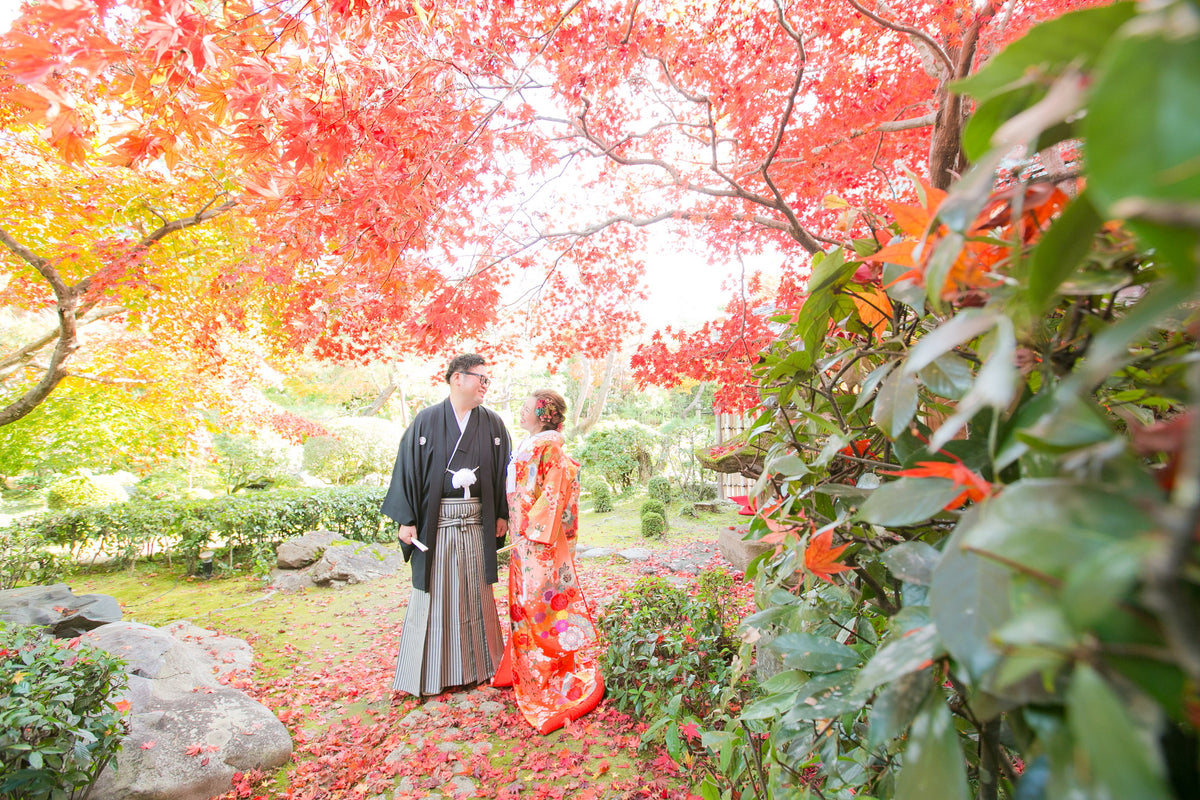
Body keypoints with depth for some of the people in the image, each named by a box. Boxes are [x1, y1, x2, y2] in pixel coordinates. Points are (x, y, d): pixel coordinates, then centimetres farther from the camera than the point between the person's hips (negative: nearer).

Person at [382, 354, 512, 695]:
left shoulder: (493, 423, 5)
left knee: (476, 592, 12)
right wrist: (406, 519, -8)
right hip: (436, 520, -2)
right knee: (433, 593, 6)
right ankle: (429, 673, 23)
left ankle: (477, 665, 29)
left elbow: (504, 470, 8)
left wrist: (502, 513, 2)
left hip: (476, 521, 3)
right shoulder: (427, 420, -3)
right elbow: (408, 467, -3)